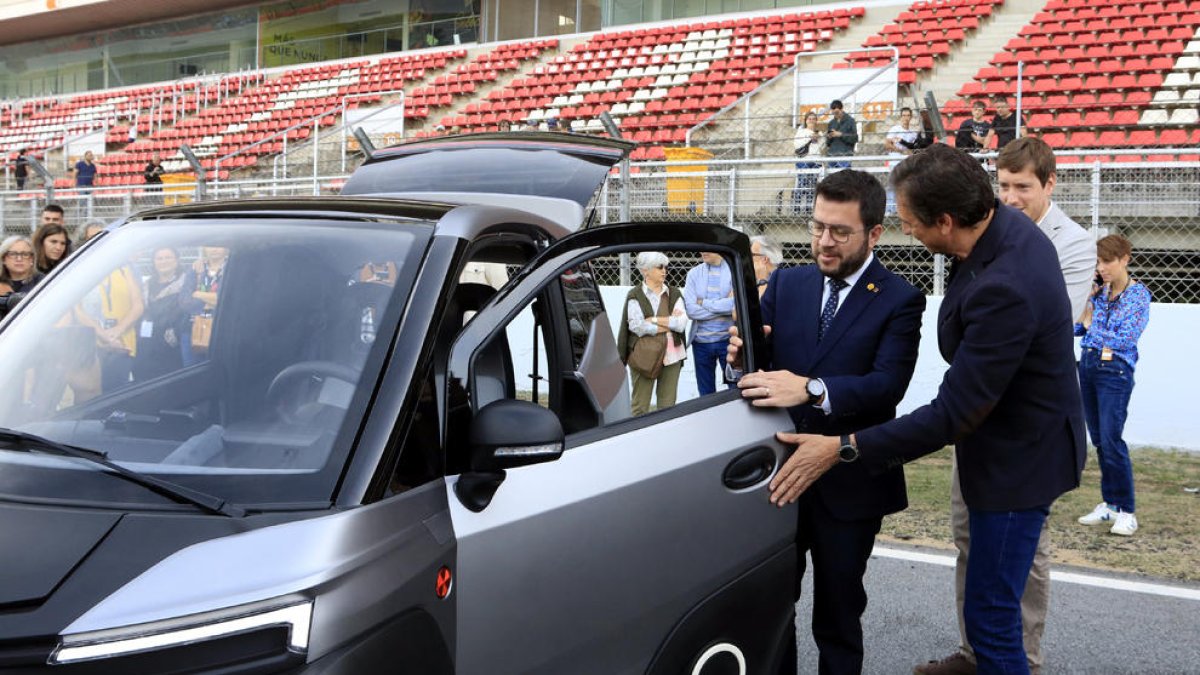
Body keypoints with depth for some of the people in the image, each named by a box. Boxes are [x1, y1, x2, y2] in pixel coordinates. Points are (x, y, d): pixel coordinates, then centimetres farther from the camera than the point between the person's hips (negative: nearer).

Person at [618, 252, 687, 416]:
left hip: (671, 354, 3)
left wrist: (654, 320, -9)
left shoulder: (674, 294, 10)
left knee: (668, 405, 4)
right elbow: (637, 327, -14)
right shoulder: (635, 296, -2)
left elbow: (682, 323, -2)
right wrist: (670, 322, -6)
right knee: (640, 406, -1)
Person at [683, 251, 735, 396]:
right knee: (706, 393, 12)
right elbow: (691, 310, -6)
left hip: (727, 340, -3)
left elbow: (736, 304, -17)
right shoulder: (694, 274, 4)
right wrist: (725, 307, -10)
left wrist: (704, 303, -8)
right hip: (701, 341, 3)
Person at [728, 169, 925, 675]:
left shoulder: (898, 301, -7)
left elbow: (888, 384, -20)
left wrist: (812, 389, -36)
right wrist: (744, 354, -21)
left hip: (849, 485, -3)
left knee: (838, 615, 12)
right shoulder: (786, 284, 6)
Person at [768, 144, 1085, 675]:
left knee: (989, 612, 0)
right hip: (1018, 436, 10)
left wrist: (842, 449, -27)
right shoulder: (1007, 222, -6)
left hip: (1018, 457, -10)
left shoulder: (1003, 290, -35)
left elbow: (955, 413, -30)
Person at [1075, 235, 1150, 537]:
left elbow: (1126, 339, -16)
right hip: (1087, 367, 6)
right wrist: (1084, 301, -3)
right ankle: (1109, 503, 18)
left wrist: (1091, 326, -7)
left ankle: (1127, 511, -1)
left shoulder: (1139, 295, -7)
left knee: (1111, 440, -9)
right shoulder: (1098, 291, 9)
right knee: (1098, 440, 9)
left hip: (1115, 372, -6)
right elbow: (1077, 327, 10)